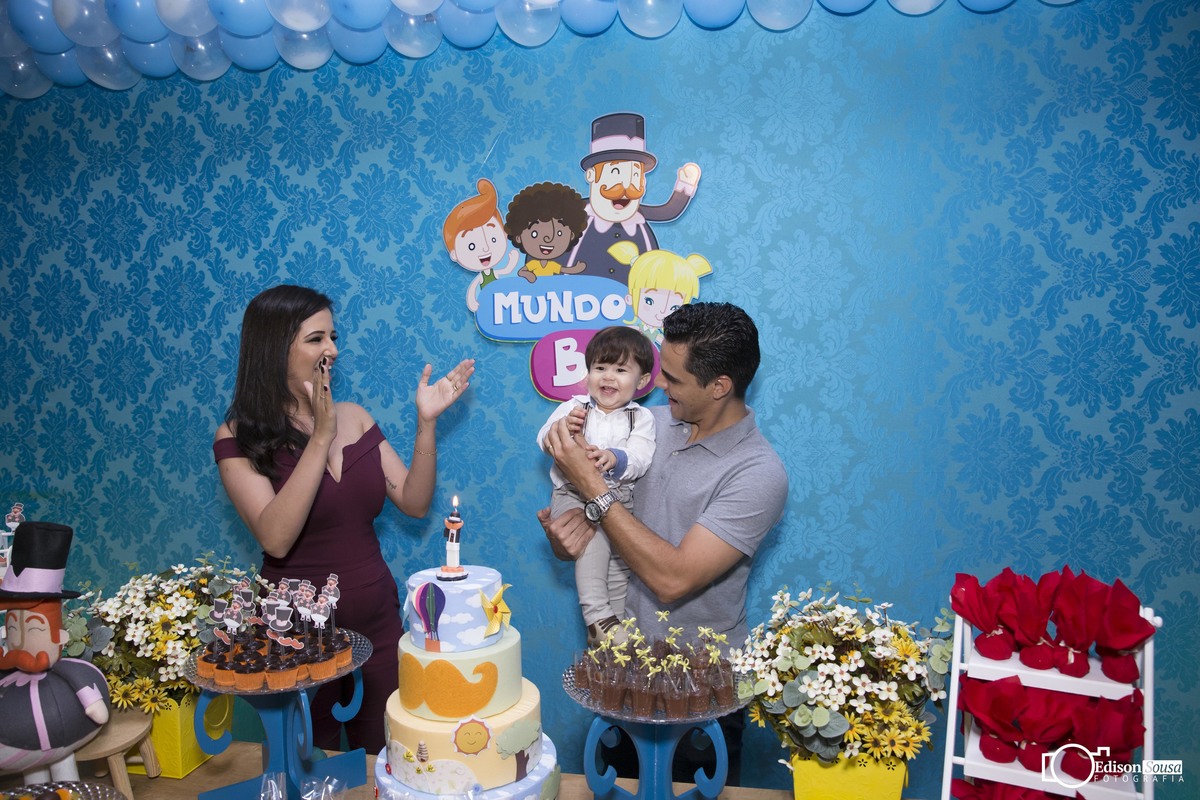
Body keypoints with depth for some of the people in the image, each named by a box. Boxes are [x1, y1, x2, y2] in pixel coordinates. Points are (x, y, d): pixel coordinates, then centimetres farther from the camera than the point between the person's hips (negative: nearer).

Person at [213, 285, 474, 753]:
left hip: (377, 623, 4)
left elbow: (414, 503, -1)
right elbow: (276, 539, -23)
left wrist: (426, 422, -11)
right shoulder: (239, 437, -10)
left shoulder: (355, 417, 2)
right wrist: (321, 438, -25)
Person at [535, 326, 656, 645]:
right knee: (593, 538, -27)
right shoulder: (573, 407, 8)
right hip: (573, 494, -2)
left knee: (621, 555, -9)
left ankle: (612, 625, 6)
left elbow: (640, 458, -9)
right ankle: (597, 616, -24)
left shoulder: (641, 417, 7)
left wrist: (614, 458, -31)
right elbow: (543, 440, -3)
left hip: (619, 498, 2)